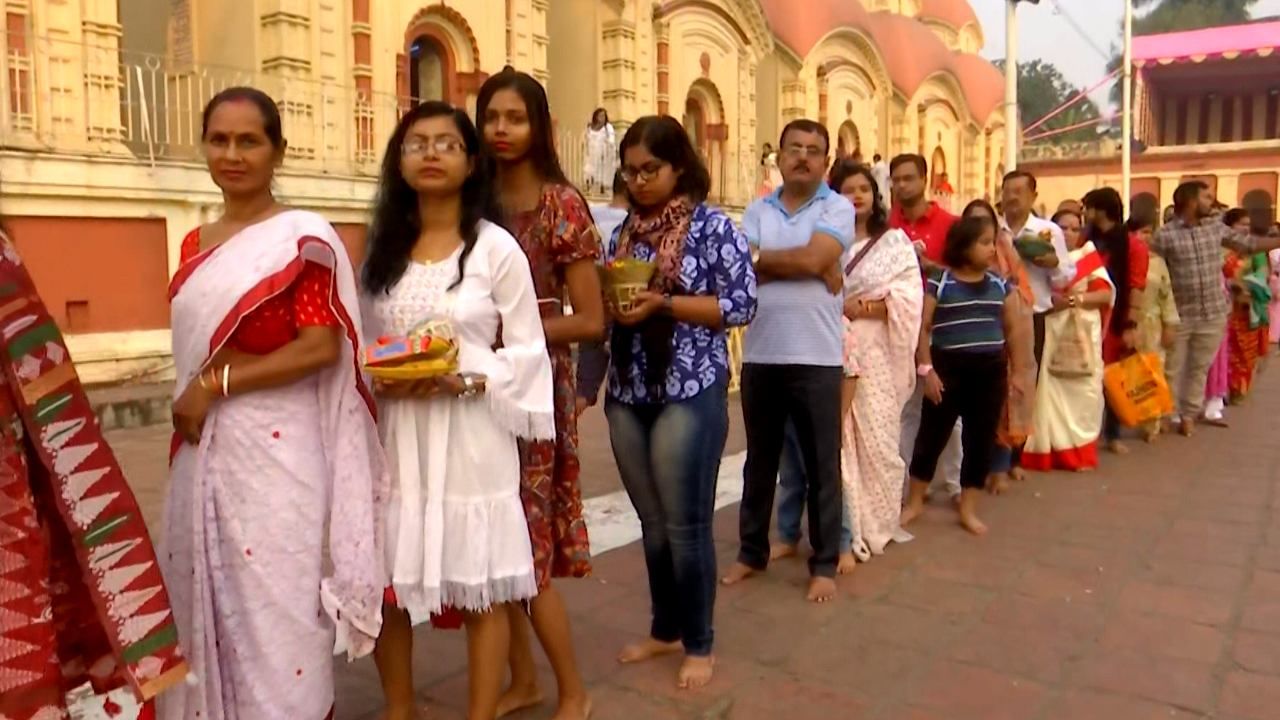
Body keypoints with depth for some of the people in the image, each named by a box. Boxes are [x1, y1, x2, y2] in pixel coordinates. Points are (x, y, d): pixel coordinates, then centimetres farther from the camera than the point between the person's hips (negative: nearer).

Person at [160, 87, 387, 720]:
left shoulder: (304, 238, -8)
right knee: (206, 596, 17)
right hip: (204, 449, 7)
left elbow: (323, 348, -15)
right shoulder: (196, 245, 13)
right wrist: (191, 401, 5)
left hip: (277, 447, -7)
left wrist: (218, 383, -14)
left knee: (275, 602, 3)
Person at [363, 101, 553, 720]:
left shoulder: (496, 248, -2)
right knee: (387, 581, 11)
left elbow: (527, 351, -3)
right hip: (396, 435, 4)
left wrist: (465, 381, -18)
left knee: (482, 588, 3)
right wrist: (377, 379, -7)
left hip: (472, 436, -4)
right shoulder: (383, 248, 11)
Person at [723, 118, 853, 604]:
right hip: (760, 355, 3)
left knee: (822, 466, 6)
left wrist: (764, 258, -3)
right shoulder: (757, 211, 10)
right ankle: (752, 552, 29)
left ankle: (824, 564, 19)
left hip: (816, 358, -3)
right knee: (759, 462, 14)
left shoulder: (837, 208, 0)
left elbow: (812, 257, -16)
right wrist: (812, 268, -11)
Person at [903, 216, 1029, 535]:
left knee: (981, 440, 7)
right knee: (932, 435, 3)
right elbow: (923, 328, -6)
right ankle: (915, 502, 21)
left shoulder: (1000, 285, 8)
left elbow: (1012, 330, 14)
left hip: (991, 371, 4)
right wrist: (926, 369, -12)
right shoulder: (938, 283, -5)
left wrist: (1017, 371, 12)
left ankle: (968, 509, 20)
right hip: (948, 368, -4)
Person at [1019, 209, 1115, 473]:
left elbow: (1106, 294, 0)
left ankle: (1079, 449, 11)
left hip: (1081, 336, 1)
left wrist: (1073, 299, -14)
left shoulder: (1089, 258, 9)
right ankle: (1048, 450, 3)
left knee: (1083, 391, -1)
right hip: (1049, 333, -1)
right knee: (1048, 390, -4)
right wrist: (1046, 298, -21)